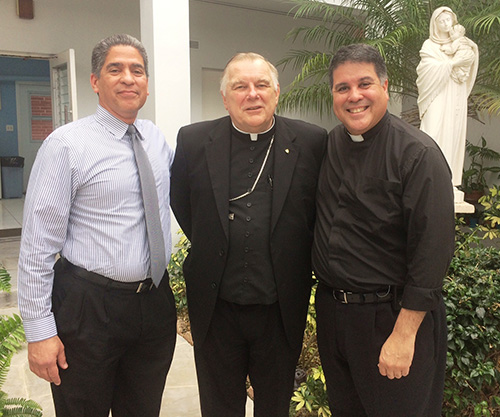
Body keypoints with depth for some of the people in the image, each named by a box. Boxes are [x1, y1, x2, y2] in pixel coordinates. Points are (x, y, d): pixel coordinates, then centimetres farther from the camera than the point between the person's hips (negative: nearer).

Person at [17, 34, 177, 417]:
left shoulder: (158, 139, 5)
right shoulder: (67, 145, -12)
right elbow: (38, 244, -12)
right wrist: (39, 330, -12)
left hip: (155, 300, 5)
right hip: (88, 306, -5)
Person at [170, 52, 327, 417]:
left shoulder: (311, 143, -5)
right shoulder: (193, 141, -3)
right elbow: (181, 205, 9)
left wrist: (297, 262, 2)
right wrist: (211, 250, 5)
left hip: (281, 308, 0)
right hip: (216, 307, 1)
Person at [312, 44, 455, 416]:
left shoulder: (419, 154, -15)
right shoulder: (329, 146, 3)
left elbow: (433, 249, -18)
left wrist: (404, 334, -19)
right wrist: (328, 295, 6)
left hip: (393, 315, -5)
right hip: (331, 311, 6)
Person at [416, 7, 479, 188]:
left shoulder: (460, 42, 18)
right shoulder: (430, 45, 8)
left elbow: (470, 56, -2)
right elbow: (428, 67, -8)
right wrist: (452, 64, -7)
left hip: (456, 97, 3)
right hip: (437, 96, -3)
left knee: (453, 133, -2)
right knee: (434, 131, -12)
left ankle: (449, 178, -1)